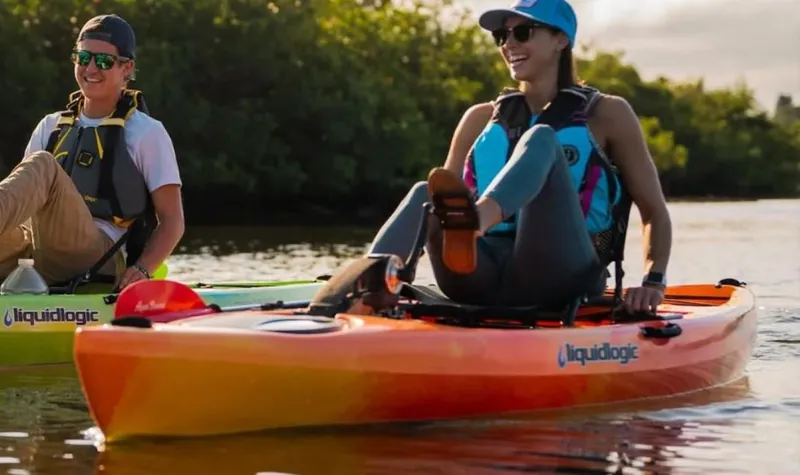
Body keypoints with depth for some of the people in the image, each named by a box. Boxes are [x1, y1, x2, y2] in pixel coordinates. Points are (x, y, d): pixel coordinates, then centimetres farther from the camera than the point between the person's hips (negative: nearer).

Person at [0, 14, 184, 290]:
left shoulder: (146, 133, 8)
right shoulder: (51, 128, 23)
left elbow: (172, 220, 5)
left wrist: (142, 270, -13)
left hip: (98, 258, -5)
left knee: (42, 166, -27)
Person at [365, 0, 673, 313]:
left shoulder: (606, 114, 13)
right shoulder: (482, 119, 22)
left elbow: (655, 213, 11)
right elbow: (443, 195, 19)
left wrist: (654, 282, -8)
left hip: (561, 277, -3)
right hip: (482, 280, 3)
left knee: (540, 139, -24)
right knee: (424, 194, -24)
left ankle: (473, 220, -57)